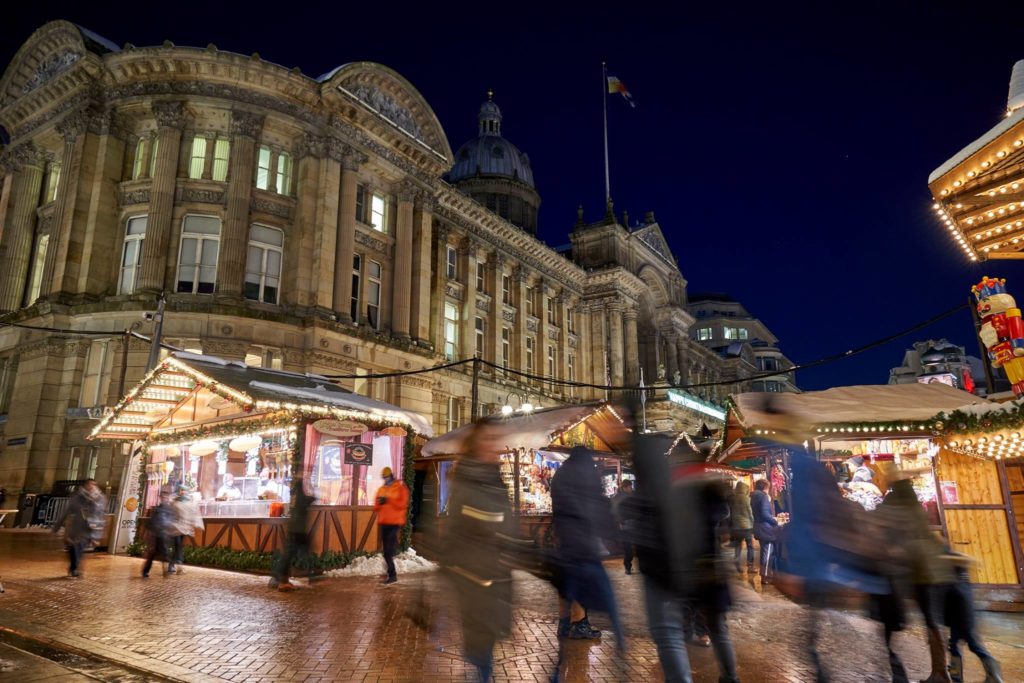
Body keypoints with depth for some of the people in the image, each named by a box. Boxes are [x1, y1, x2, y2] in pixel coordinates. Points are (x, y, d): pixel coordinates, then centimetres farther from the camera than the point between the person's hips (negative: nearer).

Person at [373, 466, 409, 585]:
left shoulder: (400, 488, -2)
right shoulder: (381, 489, 15)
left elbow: (402, 504, -14)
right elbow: (376, 507, 12)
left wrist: (388, 500, -20)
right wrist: (378, 502, -11)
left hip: (395, 522, -6)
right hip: (383, 522, 6)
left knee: (389, 550, -12)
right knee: (386, 550, 8)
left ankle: (392, 574, -8)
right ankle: (391, 574, 17)